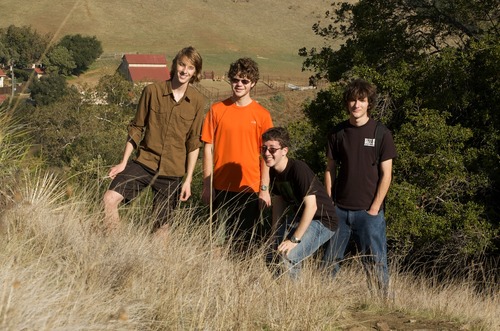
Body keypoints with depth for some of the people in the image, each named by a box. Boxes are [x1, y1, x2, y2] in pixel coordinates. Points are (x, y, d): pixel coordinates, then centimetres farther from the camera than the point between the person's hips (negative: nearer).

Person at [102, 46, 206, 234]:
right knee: (109, 199, -20)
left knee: (161, 225, 6)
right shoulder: (152, 91, -3)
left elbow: (193, 143, 2)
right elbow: (136, 129, 4)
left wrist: (188, 179, -1)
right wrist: (123, 163, 1)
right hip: (144, 162, 0)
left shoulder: (197, 101, -2)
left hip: (172, 172, 0)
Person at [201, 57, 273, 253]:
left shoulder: (262, 115, 0)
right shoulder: (217, 110, 3)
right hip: (221, 187, 1)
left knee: (245, 241, 4)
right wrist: (207, 185, -1)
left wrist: (264, 189, -4)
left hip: (249, 188, -1)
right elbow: (208, 148, 3)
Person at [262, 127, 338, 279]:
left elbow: (311, 206, -29)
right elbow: (278, 201, 12)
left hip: (322, 221, -8)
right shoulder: (273, 172, 0)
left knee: (287, 257, -25)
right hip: (297, 217, 8)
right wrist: (275, 234, 9)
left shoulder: (299, 169, -26)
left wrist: (294, 240, -28)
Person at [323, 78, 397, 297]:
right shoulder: (338, 133, 6)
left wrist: (374, 208, -8)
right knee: (330, 260, 7)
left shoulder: (381, 134, -3)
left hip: (368, 211, -3)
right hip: (339, 209, 3)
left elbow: (386, 175, -3)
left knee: (375, 262, 0)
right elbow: (330, 170, 10)